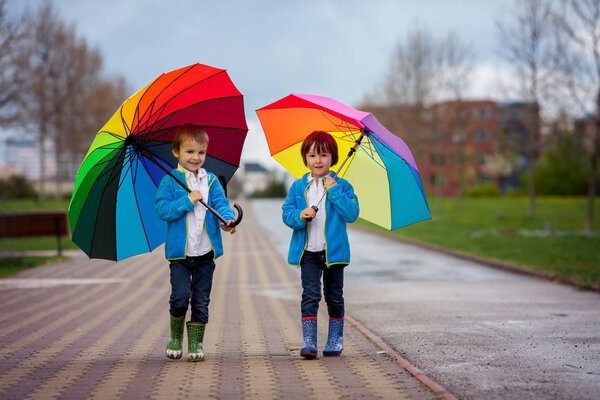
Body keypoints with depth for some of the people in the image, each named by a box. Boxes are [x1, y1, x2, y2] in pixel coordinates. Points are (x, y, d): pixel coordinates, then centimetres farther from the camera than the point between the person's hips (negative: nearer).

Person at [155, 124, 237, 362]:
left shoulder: (211, 181, 8)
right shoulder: (170, 181, -1)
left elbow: (221, 204, 0)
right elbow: (162, 210, -9)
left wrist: (228, 219, -21)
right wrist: (187, 201, -18)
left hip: (206, 251, 3)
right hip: (180, 252, -3)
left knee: (201, 300, 5)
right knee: (180, 296, -7)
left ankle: (196, 342, 15)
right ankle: (175, 337, 17)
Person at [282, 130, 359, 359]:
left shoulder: (341, 186, 0)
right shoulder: (298, 187, 7)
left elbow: (352, 214, -11)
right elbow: (287, 214, 4)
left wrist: (334, 191, -17)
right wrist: (300, 216, -17)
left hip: (333, 250, 0)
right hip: (308, 251, 1)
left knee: (334, 296, 9)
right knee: (310, 295, -7)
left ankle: (335, 341, 22)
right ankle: (309, 343, -6)